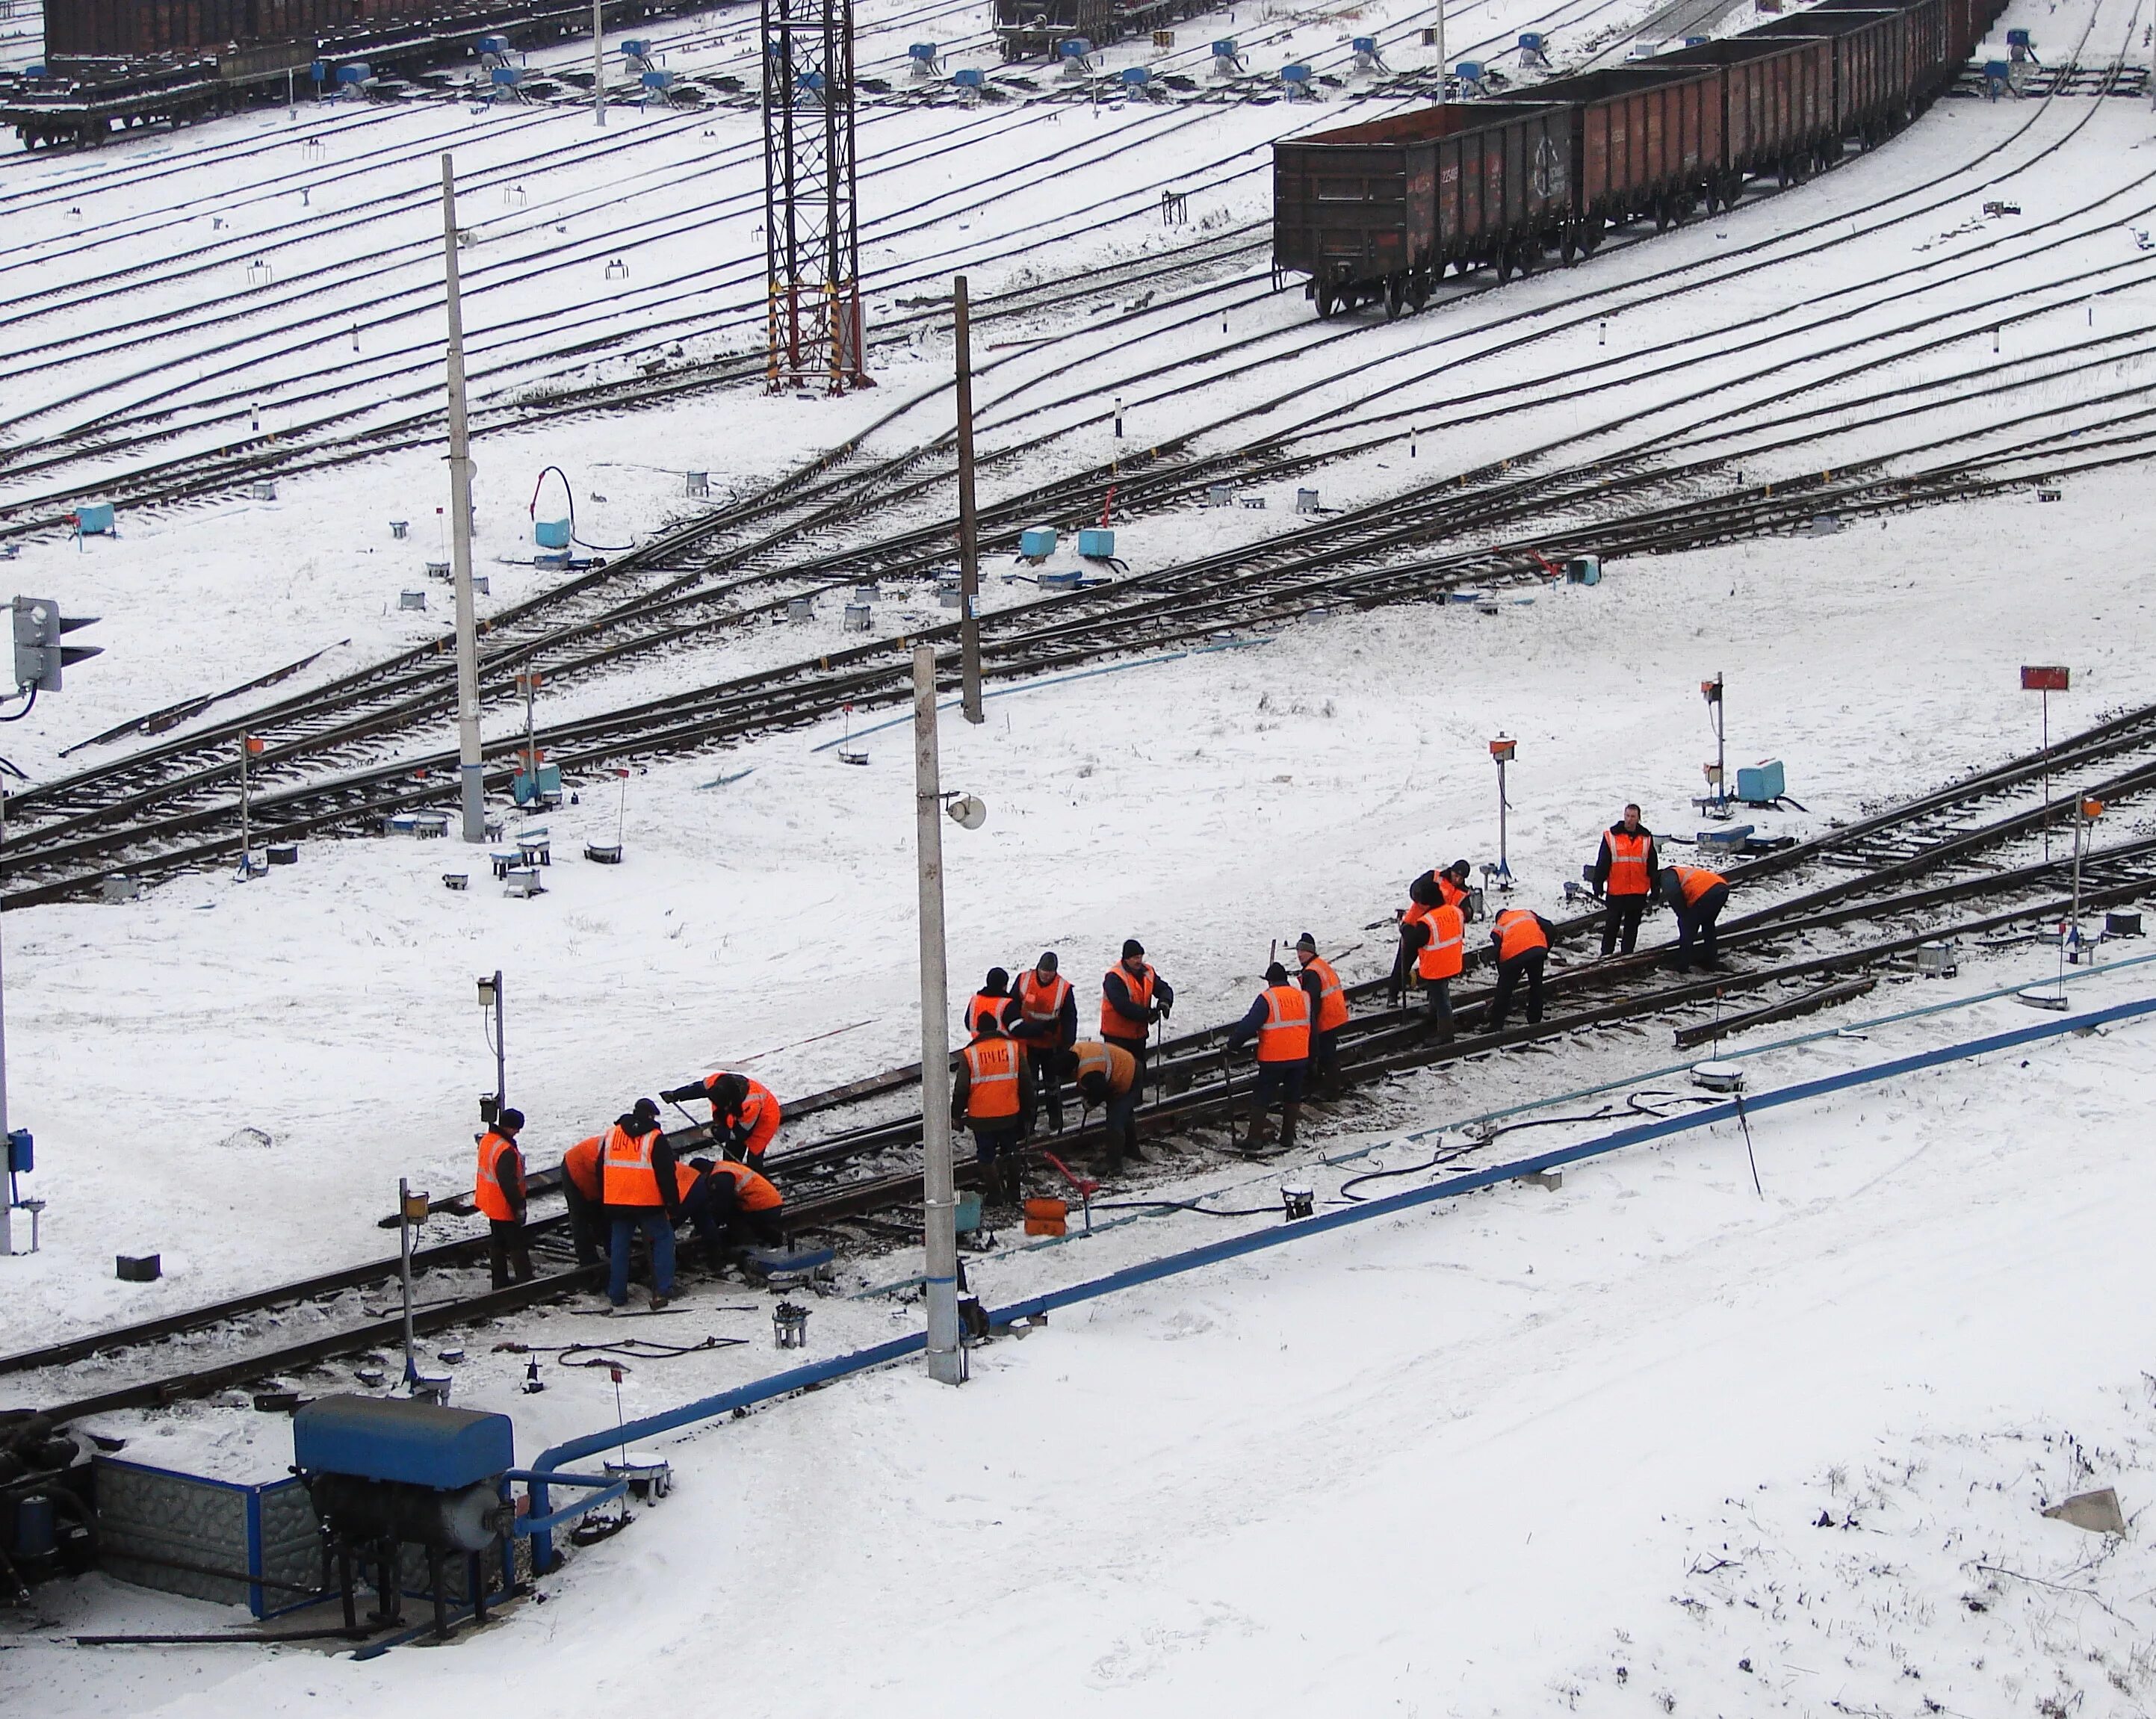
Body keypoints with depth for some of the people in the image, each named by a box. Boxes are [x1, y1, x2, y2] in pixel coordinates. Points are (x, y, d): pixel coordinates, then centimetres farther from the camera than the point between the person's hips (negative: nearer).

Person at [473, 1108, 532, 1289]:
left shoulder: (486, 1140, 1)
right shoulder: (506, 1152, -30)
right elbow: (509, 1183, -29)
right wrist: (519, 1206, -19)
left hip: (490, 1204, 9)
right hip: (505, 1207, -9)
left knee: (497, 1242, 18)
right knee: (517, 1244, 2)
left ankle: (500, 1281, 26)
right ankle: (525, 1281, 7)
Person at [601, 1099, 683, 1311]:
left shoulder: (611, 1135, 8)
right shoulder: (655, 1139, -7)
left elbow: (601, 1172, 16)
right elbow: (667, 1176, -8)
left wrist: (605, 1201, 26)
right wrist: (674, 1206, -1)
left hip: (616, 1203, 4)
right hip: (648, 1204, -4)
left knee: (620, 1245, 14)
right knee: (663, 1238, 10)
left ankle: (617, 1294, 13)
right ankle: (662, 1290, -2)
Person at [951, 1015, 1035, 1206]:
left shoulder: (969, 1055, -12)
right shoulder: (1014, 1049, -5)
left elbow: (961, 1090, -9)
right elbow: (1026, 1083, 1)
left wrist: (956, 1115, 5)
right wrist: (1027, 1109, 14)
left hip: (981, 1118, -3)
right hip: (1010, 1116, 3)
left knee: (986, 1156, 12)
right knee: (1010, 1152, 21)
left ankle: (995, 1194, 14)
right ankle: (1013, 1190, 29)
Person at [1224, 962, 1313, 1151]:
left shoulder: (1267, 999, -14)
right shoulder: (1304, 997, 4)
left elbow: (1249, 1025, -17)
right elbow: (1312, 1026, 13)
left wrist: (1234, 1043, -4)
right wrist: (1310, 1055, 23)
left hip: (1273, 1058, -5)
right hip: (1300, 1057, 5)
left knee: (1261, 1098, 4)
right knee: (1292, 1097, 16)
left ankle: (1255, 1138, 1)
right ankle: (1288, 1137, 18)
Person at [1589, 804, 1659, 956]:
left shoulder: (1646, 838, 5)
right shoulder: (1611, 836, -2)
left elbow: (1653, 866, 10)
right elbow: (1602, 862, 1)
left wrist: (1655, 889, 9)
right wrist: (1598, 883, -3)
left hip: (1639, 892, 2)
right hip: (1616, 890, -2)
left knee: (1632, 925, 9)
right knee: (1612, 924, 3)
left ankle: (1627, 954, 16)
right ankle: (1606, 954, 11)